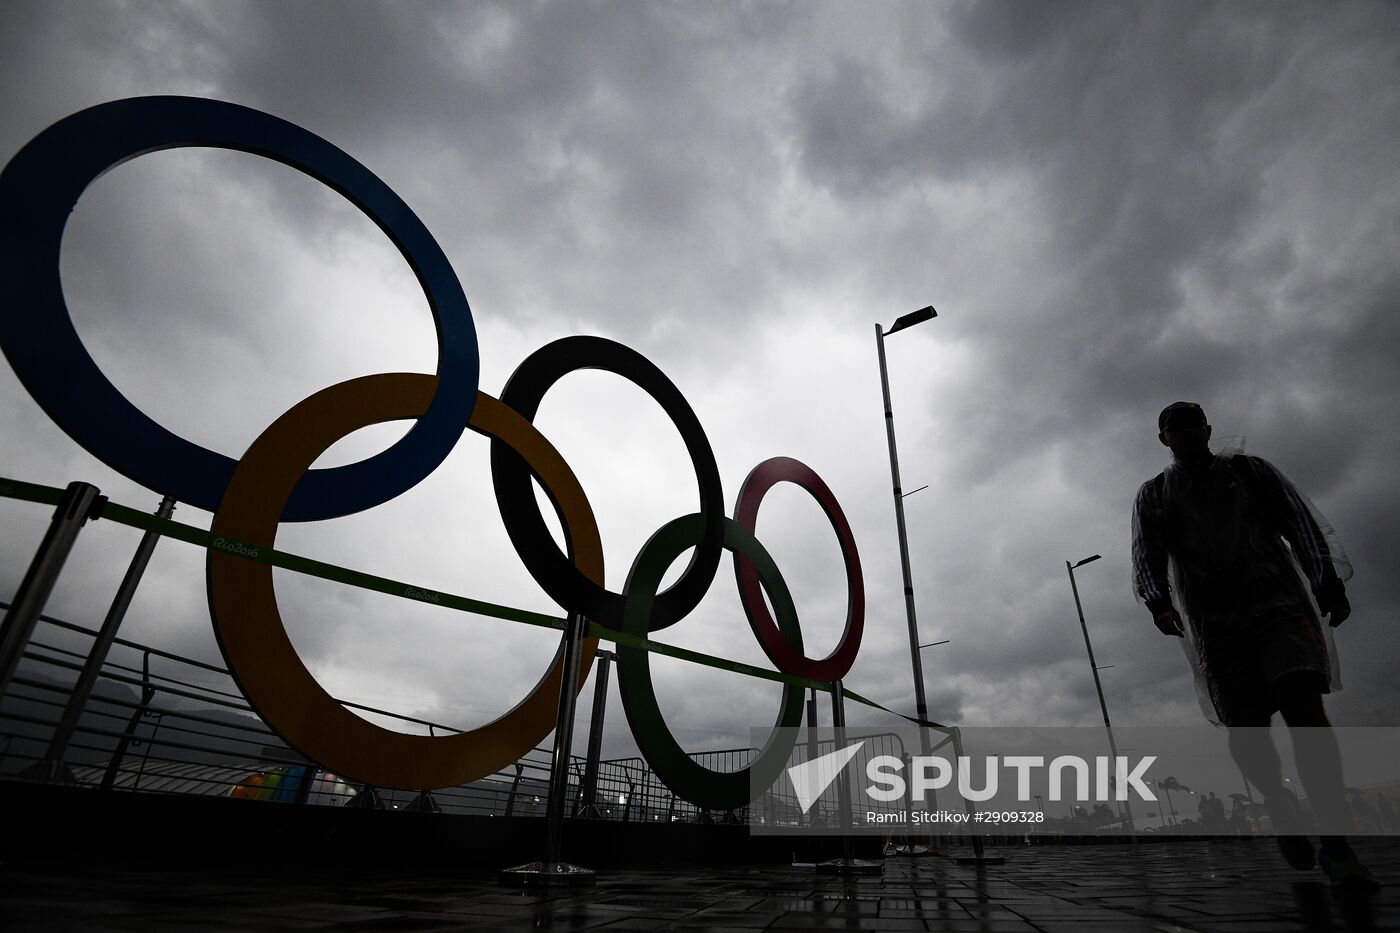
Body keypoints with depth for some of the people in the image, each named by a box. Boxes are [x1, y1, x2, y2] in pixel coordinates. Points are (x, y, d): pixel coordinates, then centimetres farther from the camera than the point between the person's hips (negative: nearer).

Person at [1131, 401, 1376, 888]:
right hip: (1213, 620, 1)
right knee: (1244, 728, -2)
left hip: (1277, 602, 0)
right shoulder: (1153, 494, 13)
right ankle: (1279, 801, 24)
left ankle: (1335, 843, -15)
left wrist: (1329, 581, 2)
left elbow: (1302, 524, 13)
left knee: (1303, 705, -18)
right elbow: (1147, 553, 0)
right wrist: (1157, 601, -17)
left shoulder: (1248, 470, 16)